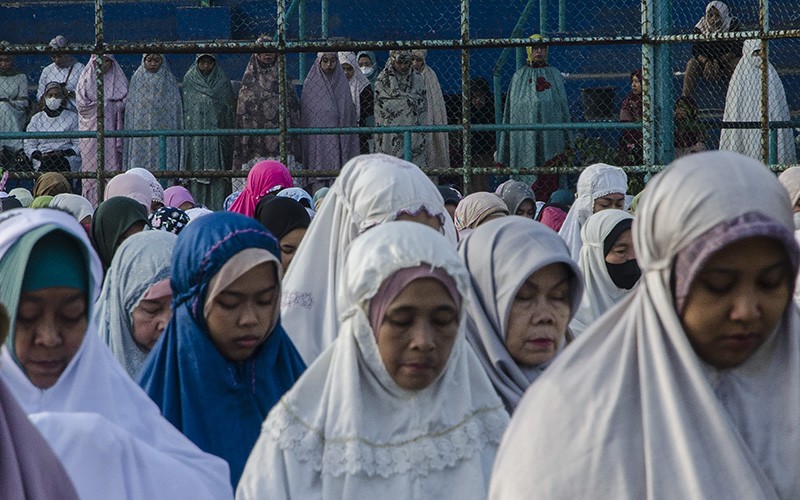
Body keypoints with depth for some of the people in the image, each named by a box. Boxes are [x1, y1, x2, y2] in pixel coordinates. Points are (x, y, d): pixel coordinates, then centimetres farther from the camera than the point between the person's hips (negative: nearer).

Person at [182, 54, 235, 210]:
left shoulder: (222, 81, 9)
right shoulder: (189, 80, 9)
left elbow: (230, 109, 10)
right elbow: (185, 109, 10)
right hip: (196, 132, 0)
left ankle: (219, 208, -8)